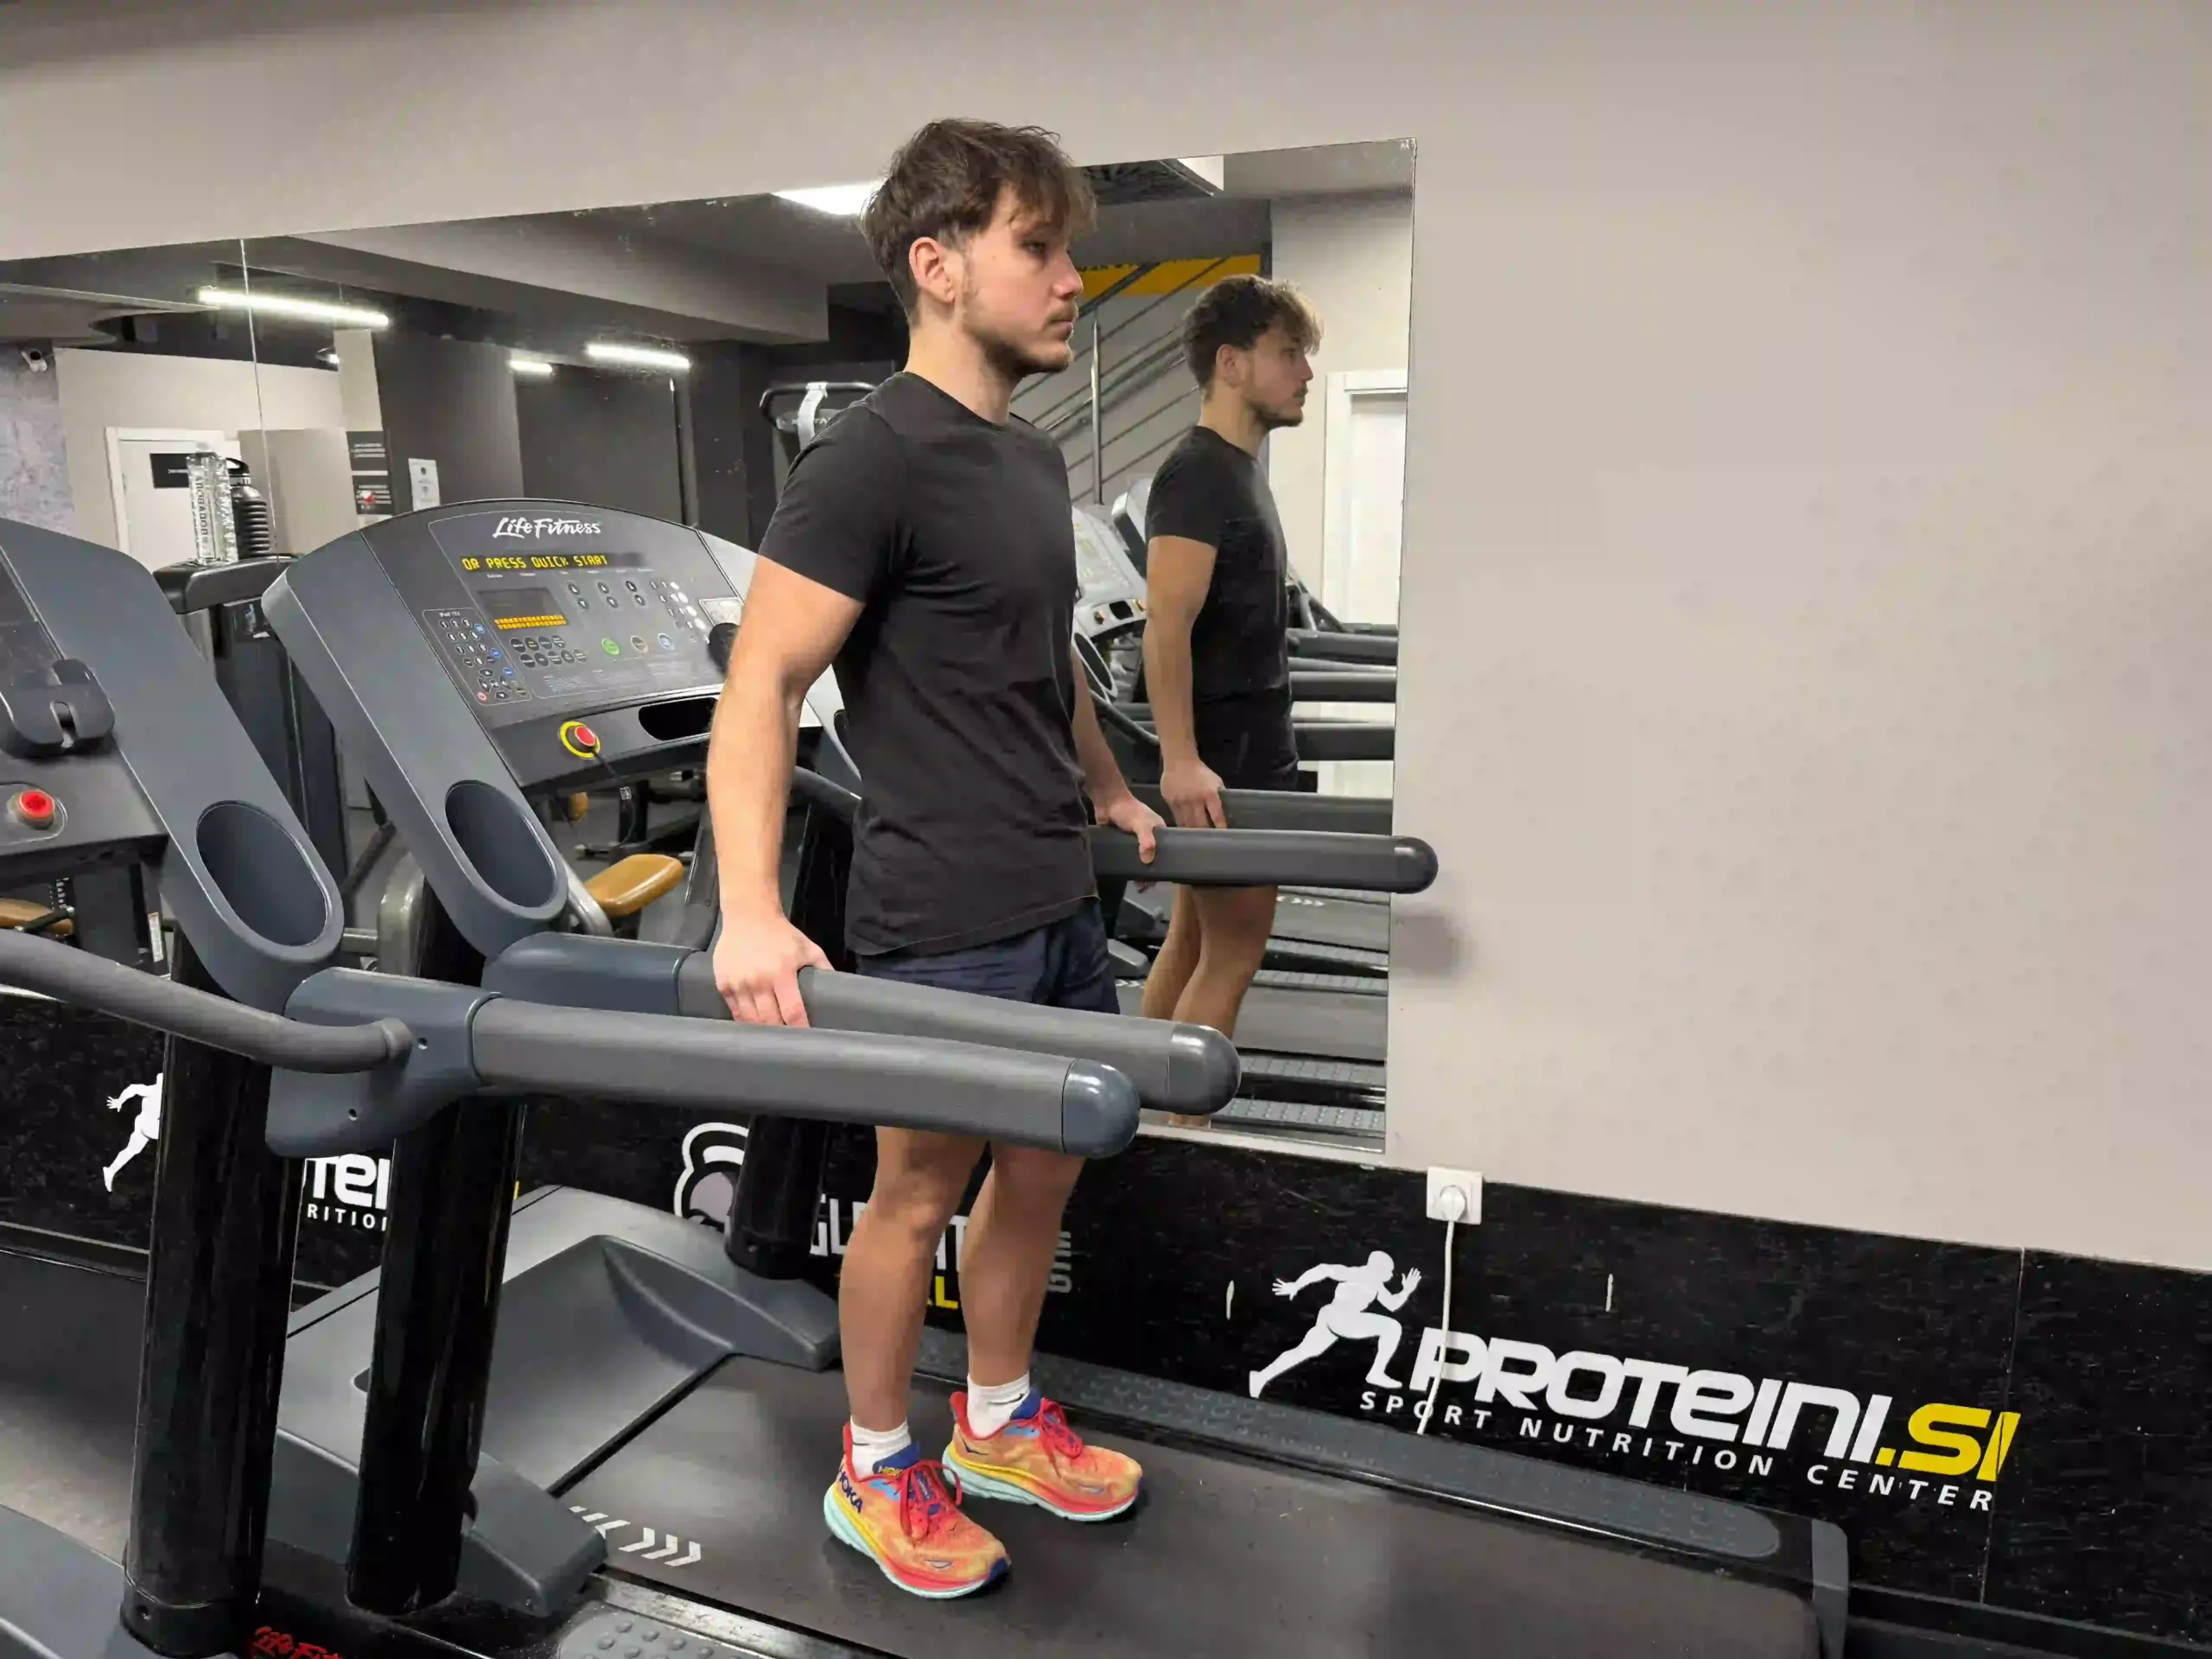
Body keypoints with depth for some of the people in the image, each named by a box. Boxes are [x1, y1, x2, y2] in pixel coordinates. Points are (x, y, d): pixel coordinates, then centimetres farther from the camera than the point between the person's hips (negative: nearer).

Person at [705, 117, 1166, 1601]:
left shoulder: (1035, 456, 12)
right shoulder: (875, 459, -15)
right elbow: (762, 687, -20)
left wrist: (1111, 792, 31)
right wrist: (751, 913, -29)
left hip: (1063, 900, 8)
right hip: (948, 920, -8)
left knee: (1043, 1171, 18)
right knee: (920, 1195, 8)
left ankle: (999, 1426, 39)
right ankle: (877, 1475, 31)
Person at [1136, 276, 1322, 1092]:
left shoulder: (1239, 469, 17)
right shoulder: (1199, 473, -15)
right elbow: (1167, 626, -25)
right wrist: (1180, 760, -31)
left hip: (1246, 742, 9)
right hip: (1224, 751, -9)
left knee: (1192, 941, 13)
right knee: (1233, 950, -4)